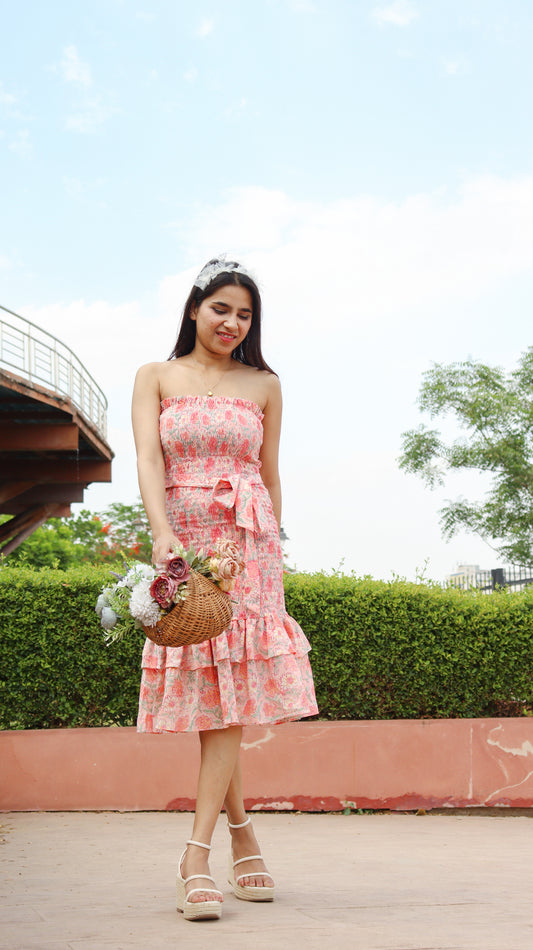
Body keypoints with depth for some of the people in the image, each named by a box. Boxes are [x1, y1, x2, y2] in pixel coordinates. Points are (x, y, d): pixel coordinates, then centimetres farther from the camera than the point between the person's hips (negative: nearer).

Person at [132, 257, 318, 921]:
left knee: (231, 690, -12)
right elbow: (148, 460, -6)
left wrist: (271, 553, 15)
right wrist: (163, 535, -21)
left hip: (248, 543, 0)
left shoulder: (263, 385, 13)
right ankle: (241, 830, 17)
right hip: (180, 542, 0)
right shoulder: (156, 378, 8)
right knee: (199, 688, 0)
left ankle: (197, 855, -13)